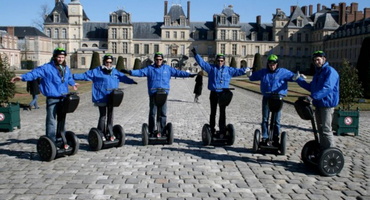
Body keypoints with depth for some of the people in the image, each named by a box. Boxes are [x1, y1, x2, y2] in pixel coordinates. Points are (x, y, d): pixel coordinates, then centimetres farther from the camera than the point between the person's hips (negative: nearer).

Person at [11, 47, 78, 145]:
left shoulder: (66, 68, 12)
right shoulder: (47, 68, -7)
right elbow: (35, 72, -18)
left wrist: (73, 84, 50)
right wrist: (23, 77, -32)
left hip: (63, 98, 6)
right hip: (52, 98, -6)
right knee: (51, 120, -6)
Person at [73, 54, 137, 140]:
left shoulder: (115, 71, 12)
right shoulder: (97, 71, -1)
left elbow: (123, 77, 19)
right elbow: (85, 75, -3)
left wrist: (132, 81, 18)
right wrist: (73, 76, -9)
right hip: (101, 98, -5)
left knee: (110, 116, 12)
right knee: (102, 116, -2)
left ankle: (110, 134, 22)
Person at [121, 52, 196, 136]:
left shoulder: (168, 68, 11)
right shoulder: (149, 68, 7)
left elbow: (178, 72, 10)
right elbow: (140, 72, -4)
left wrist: (189, 75, 4)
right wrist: (130, 72, -18)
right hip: (153, 93, -1)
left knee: (163, 113, 4)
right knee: (152, 113, 4)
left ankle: (162, 131, 14)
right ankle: (151, 131, 11)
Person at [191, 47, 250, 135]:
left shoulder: (228, 69, 8)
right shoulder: (211, 67, 4)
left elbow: (237, 71, 13)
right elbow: (202, 62, 1)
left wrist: (245, 69, 5)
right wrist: (196, 54, -6)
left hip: (223, 93, 1)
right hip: (214, 93, 0)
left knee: (223, 112, 2)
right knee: (213, 112, 8)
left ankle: (222, 130, 8)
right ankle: (212, 130, 16)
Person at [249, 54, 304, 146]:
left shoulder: (283, 72, 2)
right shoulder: (263, 72, 9)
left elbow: (292, 76, -3)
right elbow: (253, 76, 15)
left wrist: (295, 77, -26)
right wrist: (250, 75, -8)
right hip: (266, 97, 2)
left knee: (276, 120, 3)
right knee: (265, 119, 6)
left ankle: (276, 139, 12)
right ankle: (265, 138, 13)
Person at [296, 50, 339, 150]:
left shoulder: (330, 71, -12)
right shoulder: (317, 72, 18)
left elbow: (327, 88, -26)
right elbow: (312, 87, 25)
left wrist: (313, 96, -35)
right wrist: (300, 81, 18)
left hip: (327, 104, -9)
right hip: (318, 104, 9)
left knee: (326, 129, -9)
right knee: (320, 129, 15)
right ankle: (323, 150, 25)